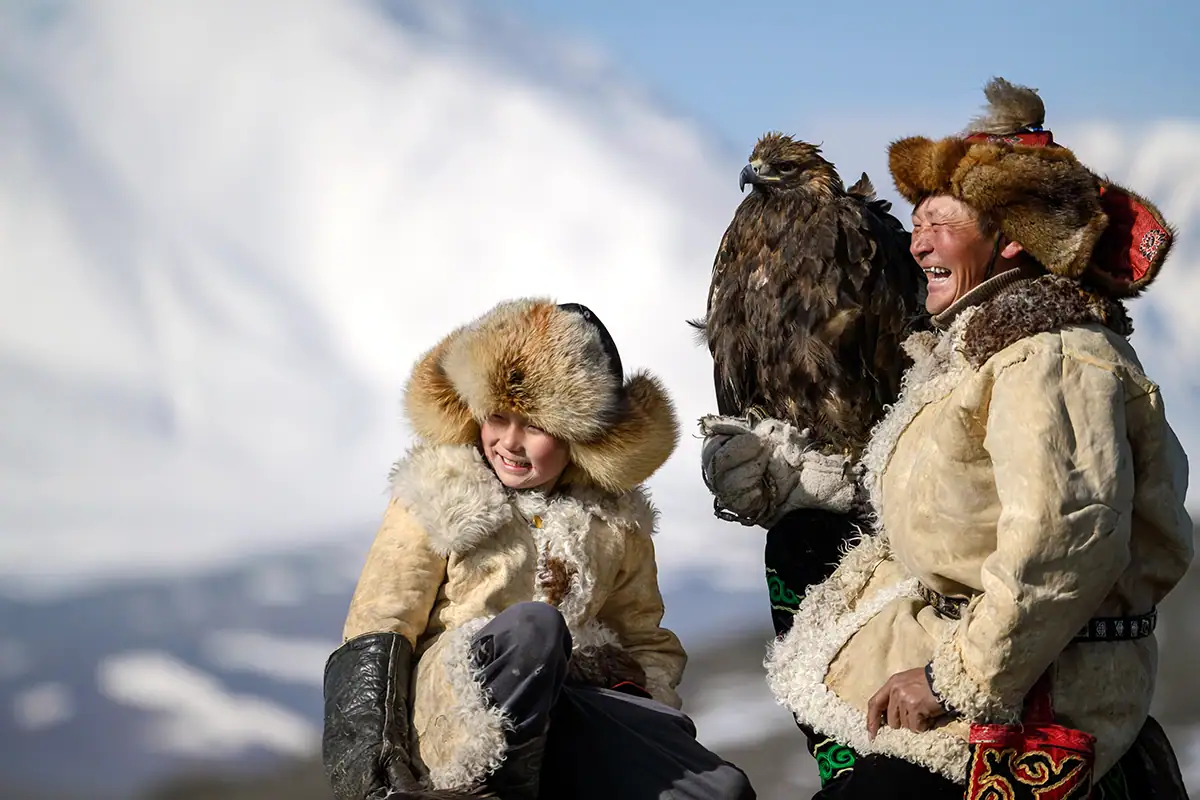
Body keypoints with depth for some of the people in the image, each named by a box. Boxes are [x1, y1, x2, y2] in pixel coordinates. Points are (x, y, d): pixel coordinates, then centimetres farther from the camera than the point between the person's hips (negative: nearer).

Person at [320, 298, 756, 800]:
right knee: (535, 626, -37)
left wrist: (648, 711, 1)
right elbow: (377, 629, -1)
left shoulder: (616, 520, 13)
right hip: (453, 715, -3)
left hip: (571, 711, 4)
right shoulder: (440, 498, 2)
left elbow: (645, 640, 23)